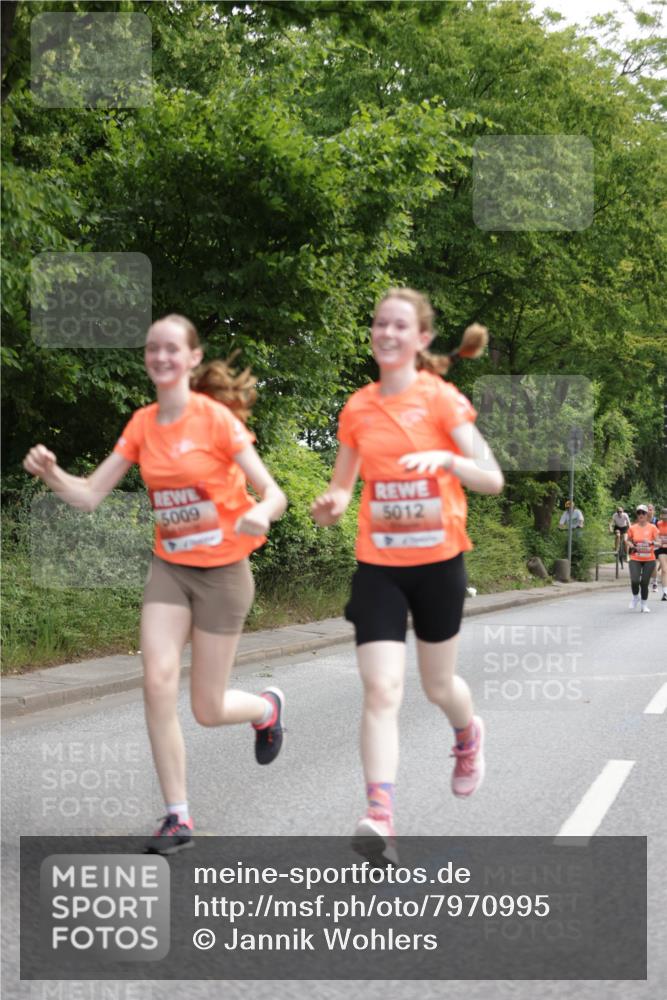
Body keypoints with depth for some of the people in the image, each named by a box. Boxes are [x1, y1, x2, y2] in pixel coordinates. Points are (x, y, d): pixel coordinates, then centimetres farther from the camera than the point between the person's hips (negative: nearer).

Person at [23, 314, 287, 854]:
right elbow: (90, 494, -1)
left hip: (222, 571, -4)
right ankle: (178, 817, -3)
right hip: (169, 568, 4)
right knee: (158, 681, -15)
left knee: (208, 709, 2)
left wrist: (261, 513, -39)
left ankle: (267, 707, 38)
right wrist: (52, 473, -22)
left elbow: (273, 494, -16)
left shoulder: (216, 417, -14)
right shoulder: (143, 424, 0)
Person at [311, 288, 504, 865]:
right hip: (378, 566, 2)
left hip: (437, 562, -2)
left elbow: (493, 479, -12)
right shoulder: (358, 409, 3)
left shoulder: (442, 399, -8)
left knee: (438, 685, 15)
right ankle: (380, 817, -19)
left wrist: (445, 458, -31)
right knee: (381, 689, -13)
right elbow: (342, 485, 14)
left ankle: (469, 736, 50)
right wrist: (331, 506, -9)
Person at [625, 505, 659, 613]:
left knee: (644, 582, 2)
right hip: (635, 559, 0)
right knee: (635, 580, -16)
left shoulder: (652, 528, -2)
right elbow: (627, 540, 15)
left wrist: (651, 542, -24)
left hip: (649, 560, 0)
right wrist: (631, 545, -7)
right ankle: (635, 597, 15)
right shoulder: (632, 528, 1)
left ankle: (644, 605, 20)